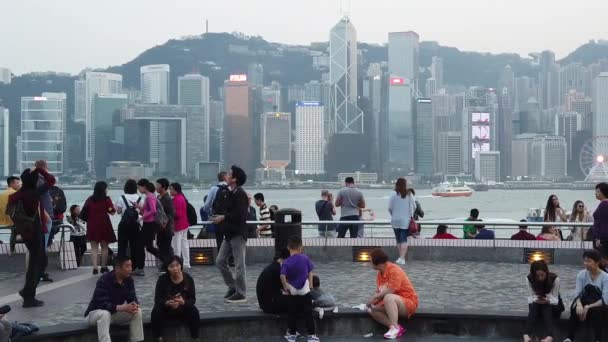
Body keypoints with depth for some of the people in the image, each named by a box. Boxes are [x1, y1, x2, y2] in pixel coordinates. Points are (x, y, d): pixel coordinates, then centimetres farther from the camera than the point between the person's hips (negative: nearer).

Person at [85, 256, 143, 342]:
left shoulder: (129, 280, -6)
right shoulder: (104, 280, -27)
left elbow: (132, 298, -6)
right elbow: (102, 304, -33)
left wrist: (134, 305, -32)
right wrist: (123, 308, -43)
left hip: (116, 313, 6)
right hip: (96, 313, -6)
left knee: (137, 312, -16)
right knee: (105, 314, -40)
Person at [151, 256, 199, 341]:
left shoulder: (188, 279, -11)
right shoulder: (162, 279, -13)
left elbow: (192, 299, -12)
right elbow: (157, 299, -16)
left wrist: (183, 302, -35)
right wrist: (167, 303, -39)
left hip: (183, 309, 0)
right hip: (166, 309, 0)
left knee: (194, 312, -28)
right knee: (156, 312, -30)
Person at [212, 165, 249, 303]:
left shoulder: (240, 194, -15)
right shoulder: (232, 193, 15)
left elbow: (240, 215, -23)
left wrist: (223, 218, -16)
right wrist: (221, 218, 3)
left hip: (238, 234, -10)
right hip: (229, 234, 10)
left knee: (239, 265, -3)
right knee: (221, 261, 10)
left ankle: (241, 293, 5)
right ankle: (233, 287, 20)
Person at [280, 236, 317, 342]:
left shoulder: (286, 262, -12)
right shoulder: (305, 258, -7)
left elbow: (282, 276, -22)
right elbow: (310, 273, 0)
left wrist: (285, 287, -7)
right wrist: (310, 285, 10)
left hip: (292, 291, 0)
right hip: (305, 290, 0)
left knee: (292, 313, 12)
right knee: (308, 313, 4)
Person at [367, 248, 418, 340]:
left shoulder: (394, 270, -18)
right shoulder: (380, 274, 7)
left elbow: (390, 291, -24)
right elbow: (379, 292, 5)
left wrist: (374, 297, -16)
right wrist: (373, 301, -14)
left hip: (408, 302, -9)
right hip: (393, 303, 9)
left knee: (388, 297, -37)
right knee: (372, 310, -9)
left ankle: (394, 328, -37)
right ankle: (397, 328, -19)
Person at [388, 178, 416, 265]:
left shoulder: (394, 194, -7)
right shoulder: (409, 194, -3)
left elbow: (390, 207, -4)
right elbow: (414, 207, 4)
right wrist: (411, 215, 21)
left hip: (395, 220, 0)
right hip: (406, 220, 0)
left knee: (398, 239, 12)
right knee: (404, 239, -2)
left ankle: (401, 257, 18)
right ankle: (402, 257, -14)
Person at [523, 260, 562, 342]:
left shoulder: (555, 278, -21)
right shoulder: (529, 279, -16)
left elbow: (555, 299, -19)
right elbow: (530, 297, -14)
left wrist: (547, 301, -42)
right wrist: (536, 300, -37)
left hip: (552, 305, -1)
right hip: (536, 304, 1)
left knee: (546, 307, -37)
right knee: (534, 305, -35)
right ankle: (527, 335, -56)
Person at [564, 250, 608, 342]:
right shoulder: (581, 274, 0)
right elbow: (577, 293, -8)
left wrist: (588, 307, -28)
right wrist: (579, 304, -30)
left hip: (598, 306, -2)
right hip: (585, 303, 2)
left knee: (595, 311, -37)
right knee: (575, 310, -31)